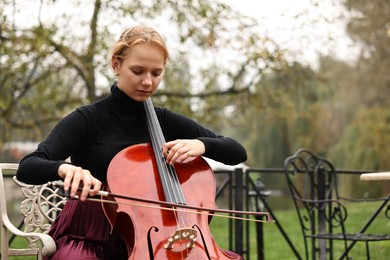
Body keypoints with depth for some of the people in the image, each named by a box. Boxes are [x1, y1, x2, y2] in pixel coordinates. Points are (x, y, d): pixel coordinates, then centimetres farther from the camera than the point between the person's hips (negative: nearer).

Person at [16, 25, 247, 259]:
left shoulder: (164, 121, 7)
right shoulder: (87, 119, -4)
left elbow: (237, 152, 6)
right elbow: (28, 168, -16)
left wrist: (201, 144, -15)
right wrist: (64, 168, -38)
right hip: (87, 240, -3)